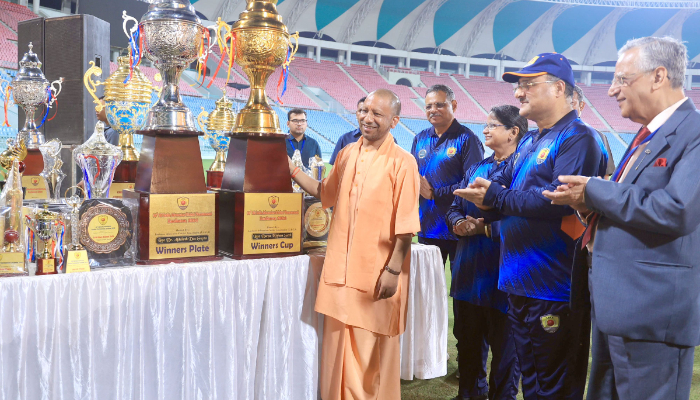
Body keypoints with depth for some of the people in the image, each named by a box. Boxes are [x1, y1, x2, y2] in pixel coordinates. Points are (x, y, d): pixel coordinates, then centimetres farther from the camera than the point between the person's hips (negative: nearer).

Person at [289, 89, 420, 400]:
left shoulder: (402, 162, -8)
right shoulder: (347, 154, 9)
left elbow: (406, 224, -9)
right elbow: (326, 193, 24)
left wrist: (393, 270, -14)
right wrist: (291, 170, 15)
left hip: (377, 273, -5)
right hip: (341, 269, 5)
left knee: (374, 352, 7)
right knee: (339, 346, 12)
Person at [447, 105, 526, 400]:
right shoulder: (477, 168, 15)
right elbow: (455, 207, 18)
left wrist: (485, 227, -20)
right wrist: (459, 223, -3)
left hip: (500, 270, -7)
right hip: (469, 268, 8)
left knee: (503, 343, 5)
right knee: (467, 337, 17)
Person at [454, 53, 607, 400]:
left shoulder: (578, 139, -14)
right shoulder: (528, 142, 17)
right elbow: (507, 187, 16)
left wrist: (495, 197, -19)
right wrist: (487, 194, -8)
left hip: (553, 291, -9)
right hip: (519, 281, 9)